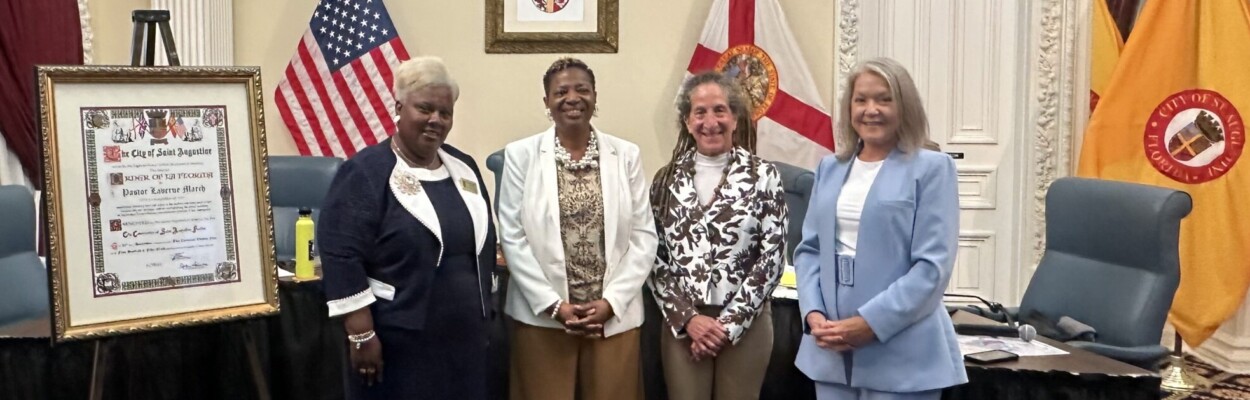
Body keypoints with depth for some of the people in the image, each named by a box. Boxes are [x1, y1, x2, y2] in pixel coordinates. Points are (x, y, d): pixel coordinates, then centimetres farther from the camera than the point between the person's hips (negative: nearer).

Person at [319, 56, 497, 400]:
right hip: (397, 344, -6)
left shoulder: (463, 167, 9)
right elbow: (341, 257, -15)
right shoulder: (366, 172, -10)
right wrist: (362, 335, -17)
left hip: (464, 340, 6)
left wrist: (481, 316, 16)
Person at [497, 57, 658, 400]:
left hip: (615, 316, 1)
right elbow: (512, 237, -2)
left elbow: (644, 236, 2)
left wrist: (611, 301, -8)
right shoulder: (521, 154, 0)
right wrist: (553, 304, -9)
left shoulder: (626, 154, 4)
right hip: (541, 317, -1)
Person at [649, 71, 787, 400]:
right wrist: (686, 317, -8)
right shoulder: (667, 179, 4)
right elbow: (654, 258, 3)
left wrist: (729, 323, -10)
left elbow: (772, 257, -6)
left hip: (746, 324, -1)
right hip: (682, 326, 2)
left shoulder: (763, 175, -3)